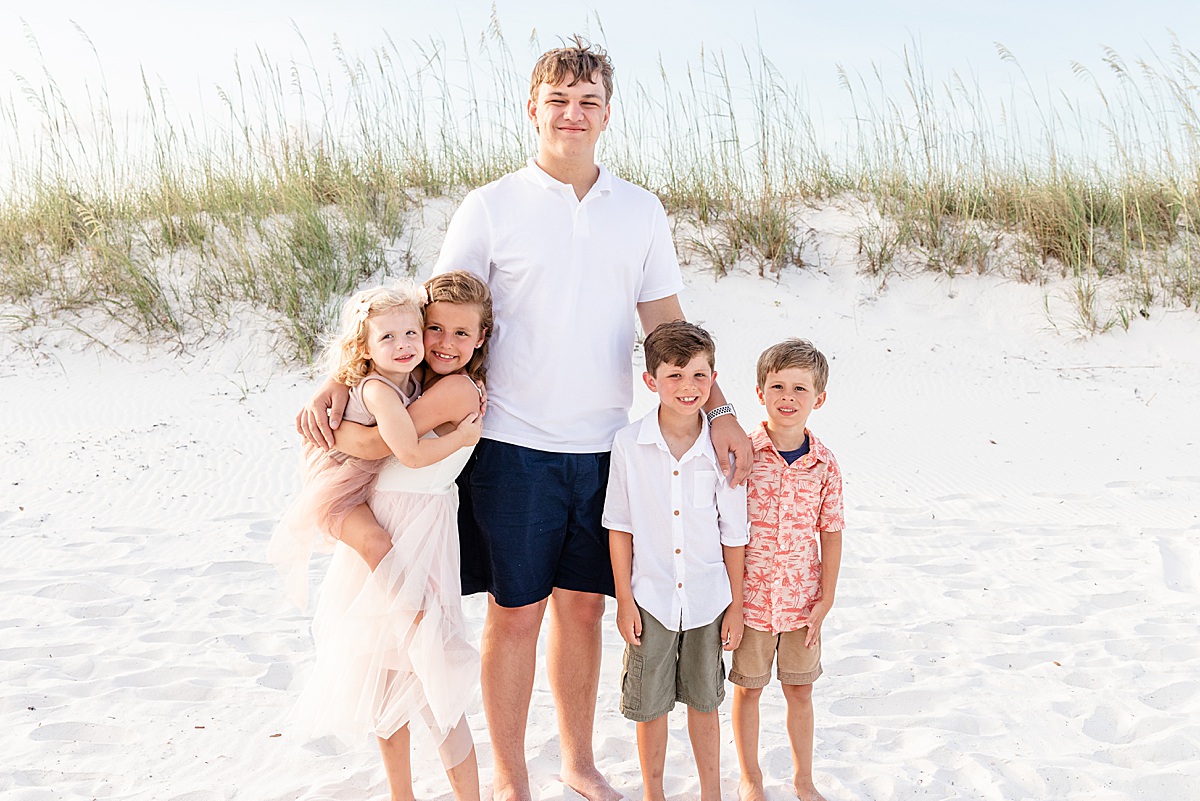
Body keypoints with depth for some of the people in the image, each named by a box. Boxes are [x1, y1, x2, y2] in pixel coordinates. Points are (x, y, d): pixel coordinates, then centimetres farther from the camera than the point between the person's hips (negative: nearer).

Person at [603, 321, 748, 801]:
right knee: (650, 705, 12)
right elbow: (620, 527, -3)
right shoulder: (629, 445, -10)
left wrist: (736, 604, 3)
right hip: (650, 598, 0)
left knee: (704, 700, 16)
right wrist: (624, 600, -3)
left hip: (707, 598, 1)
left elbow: (733, 534, -1)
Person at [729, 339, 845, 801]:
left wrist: (825, 601, 0)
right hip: (750, 595, -2)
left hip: (802, 598, 2)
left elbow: (831, 533, 1)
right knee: (747, 689, 12)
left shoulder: (824, 465, -5)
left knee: (800, 690, 15)